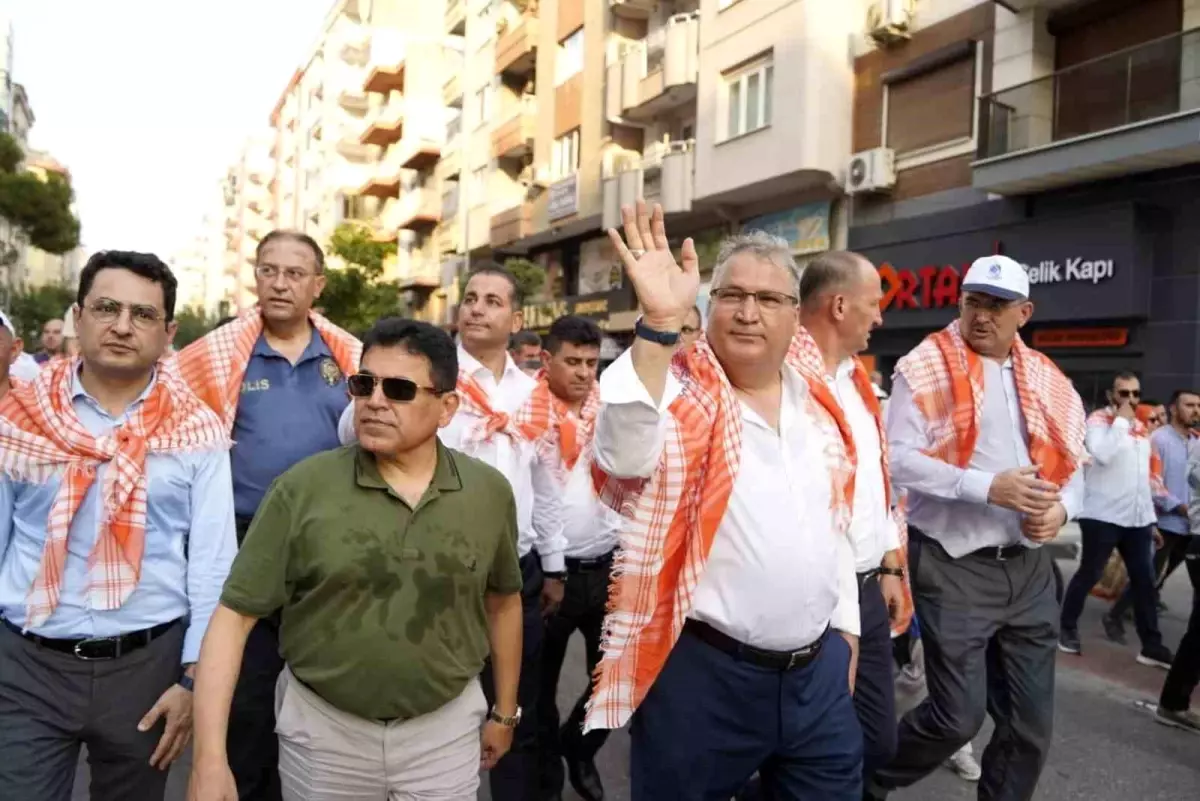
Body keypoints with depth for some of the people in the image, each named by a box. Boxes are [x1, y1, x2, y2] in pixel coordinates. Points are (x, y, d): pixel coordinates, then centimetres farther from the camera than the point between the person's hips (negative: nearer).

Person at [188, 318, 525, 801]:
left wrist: (505, 712, 12)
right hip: (322, 729, 0)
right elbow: (234, 615, -11)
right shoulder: (301, 488, -13)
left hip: (446, 728, 1)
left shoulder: (490, 492, -7)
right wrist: (209, 759, -16)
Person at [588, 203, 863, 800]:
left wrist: (845, 629, 17)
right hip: (704, 674, -5)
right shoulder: (680, 389, -12)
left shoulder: (815, 401, 7)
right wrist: (659, 324, -40)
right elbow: (623, 455, -34)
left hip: (818, 673, 6)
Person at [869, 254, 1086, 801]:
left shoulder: (1048, 381, 10)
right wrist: (987, 487, -22)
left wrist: (1061, 509, -9)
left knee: (1032, 721, 12)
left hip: (1029, 568, 6)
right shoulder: (927, 368, -7)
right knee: (958, 716, -2)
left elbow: (1072, 467, 13)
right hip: (954, 566, -5)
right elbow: (899, 459, -15)